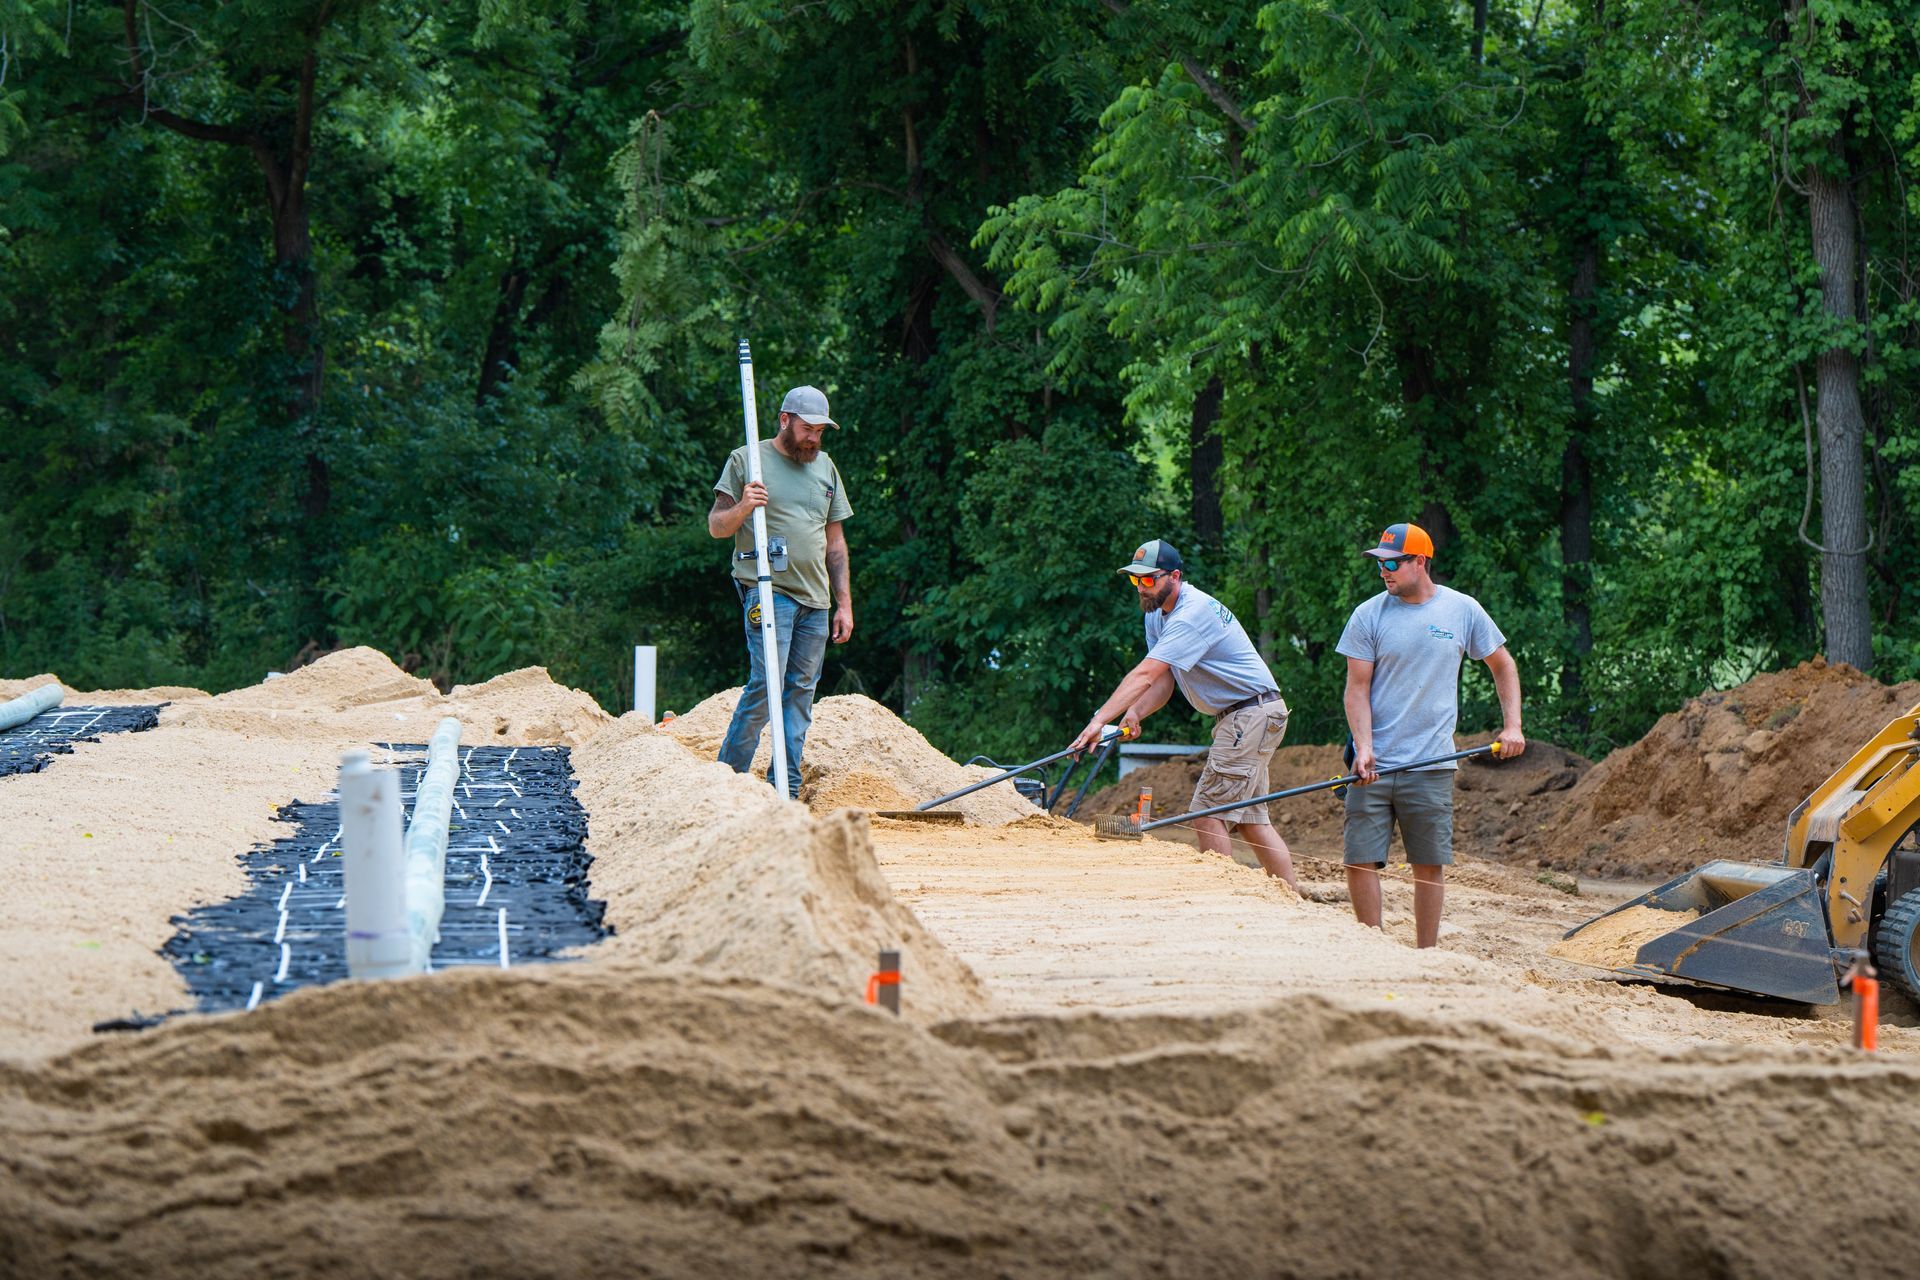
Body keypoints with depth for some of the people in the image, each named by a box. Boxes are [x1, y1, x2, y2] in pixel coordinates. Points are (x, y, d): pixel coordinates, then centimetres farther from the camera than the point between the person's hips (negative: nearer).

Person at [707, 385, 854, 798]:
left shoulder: (825, 467, 18)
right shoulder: (746, 460, 2)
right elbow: (716, 527, 1)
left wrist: (844, 604, 16)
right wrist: (742, 507, -20)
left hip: (816, 599, 6)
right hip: (768, 590, -6)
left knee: (801, 691, 3)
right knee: (766, 684, -16)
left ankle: (786, 790, 5)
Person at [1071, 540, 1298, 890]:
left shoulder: (1192, 613, -23)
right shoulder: (1158, 612, 9)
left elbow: (1144, 676, -32)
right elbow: (1163, 681, 6)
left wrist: (1099, 721, -37)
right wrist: (1135, 714, -14)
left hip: (1252, 713, -10)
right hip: (1236, 718, 10)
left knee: (1207, 814, -12)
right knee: (1251, 819, 11)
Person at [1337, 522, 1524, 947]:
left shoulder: (1462, 610, 3)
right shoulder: (1368, 616, 2)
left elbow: (1503, 665, 15)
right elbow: (1357, 688, 0)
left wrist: (1512, 725, 4)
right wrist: (1364, 746, -14)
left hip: (1430, 765, 0)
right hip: (1374, 766, 0)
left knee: (1430, 864, 1)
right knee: (1360, 860, -5)